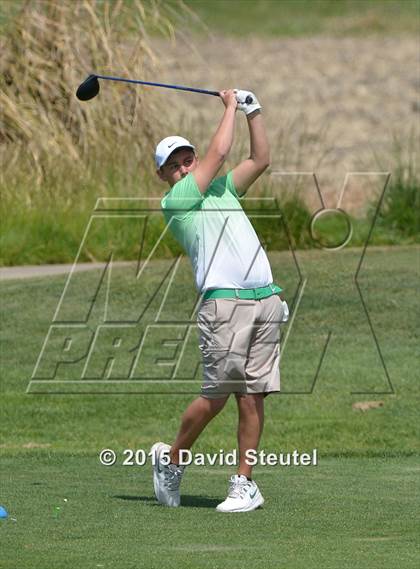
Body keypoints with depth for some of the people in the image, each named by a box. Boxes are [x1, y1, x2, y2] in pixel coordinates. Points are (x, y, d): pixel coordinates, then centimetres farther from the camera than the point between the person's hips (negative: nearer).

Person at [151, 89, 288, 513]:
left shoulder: (220, 189, 24)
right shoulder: (174, 202, 2)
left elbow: (260, 160, 26)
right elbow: (219, 152, -2)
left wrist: (253, 111, 18)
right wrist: (230, 106, 10)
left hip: (265, 299, 6)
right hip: (224, 301, -6)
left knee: (253, 396, 0)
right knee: (216, 396, -8)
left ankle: (244, 483, 3)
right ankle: (171, 458, 13)